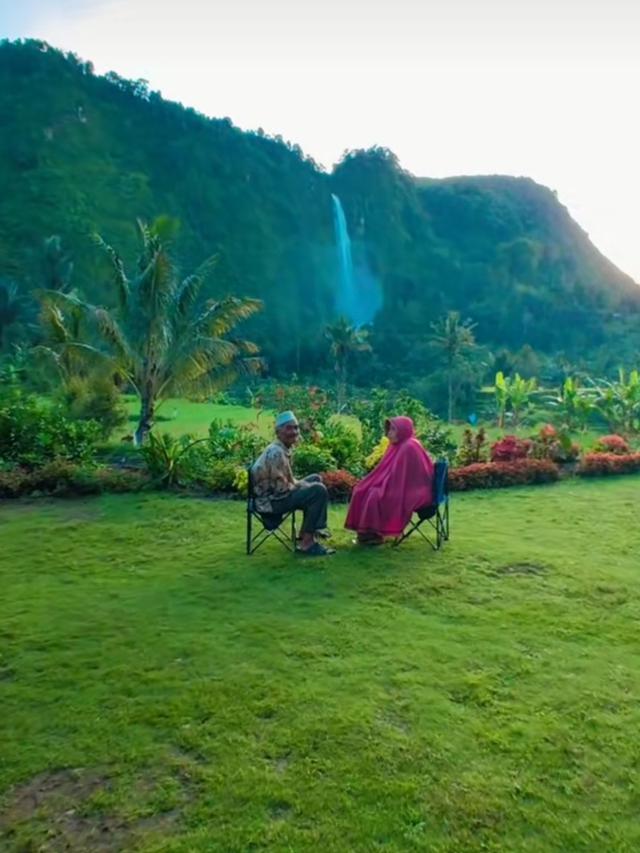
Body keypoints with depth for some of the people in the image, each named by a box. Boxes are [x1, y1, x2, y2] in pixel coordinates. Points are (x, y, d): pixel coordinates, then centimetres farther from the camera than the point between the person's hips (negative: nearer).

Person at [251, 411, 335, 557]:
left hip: (277, 493, 10)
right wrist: (302, 485, -10)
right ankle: (307, 543, -15)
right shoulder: (276, 452, -24)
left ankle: (311, 528, 22)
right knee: (319, 491, -20)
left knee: (315, 479, 20)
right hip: (271, 500, -10)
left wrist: (300, 484, 1)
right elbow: (281, 488, -25)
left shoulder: (284, 449, 7)